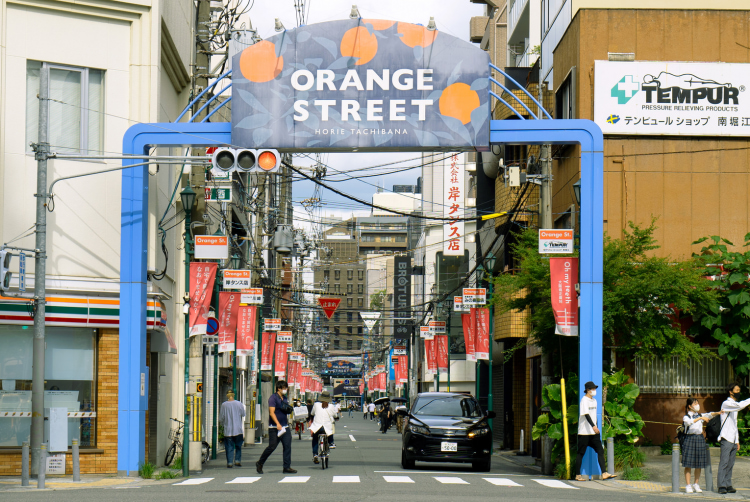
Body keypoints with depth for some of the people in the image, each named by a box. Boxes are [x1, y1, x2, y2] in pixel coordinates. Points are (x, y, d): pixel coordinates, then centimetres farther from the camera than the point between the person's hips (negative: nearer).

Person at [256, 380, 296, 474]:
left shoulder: (285, 399, 15)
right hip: (275, 428, -7)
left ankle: (287, 467, 0)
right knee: (272, 447, -4)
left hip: (285, 427, 7)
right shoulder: (273, 398, -9)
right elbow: (271, 412, -18)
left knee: (287, 446, -1)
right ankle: (260, 464, 14)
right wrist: (278, 424, -27)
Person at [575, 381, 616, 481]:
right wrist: (593, 426, -32)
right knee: (581, 453, -1)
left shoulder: (594, 401, 16)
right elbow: (586, 414, -22)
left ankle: (604, 473, -8)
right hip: (584, 432, -8)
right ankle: (578, 475, 5)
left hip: (593, 432, 8)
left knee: (600, 450, -3)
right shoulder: (584, 400, -10)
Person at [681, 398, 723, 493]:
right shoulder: (686, 417, -1)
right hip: (690, 439, -5)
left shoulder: (700, 415, 14)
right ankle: (688, 486, 0)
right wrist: (700, 418, -29)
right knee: (688, 464, -4)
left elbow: (709, 415, -1)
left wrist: (717, 413, -18)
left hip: (700, 439, 5)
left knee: (699, 465, 6)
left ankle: (695, 484, 16)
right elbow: (689, 422, -21)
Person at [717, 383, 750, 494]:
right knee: (724, 463, -10)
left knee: (730, 464, 5)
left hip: (733, 440, 8)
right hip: (726, 438, -8)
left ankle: (728, 485, 5)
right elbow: (740, 405, -26)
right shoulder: (726, 404, -5)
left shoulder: (735, 405, 23)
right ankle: (722, 486, -12)